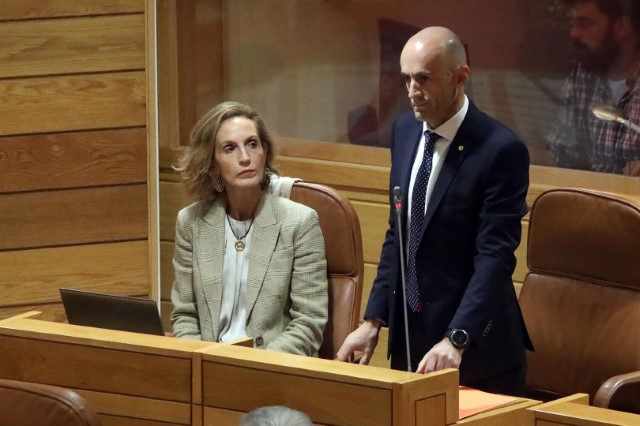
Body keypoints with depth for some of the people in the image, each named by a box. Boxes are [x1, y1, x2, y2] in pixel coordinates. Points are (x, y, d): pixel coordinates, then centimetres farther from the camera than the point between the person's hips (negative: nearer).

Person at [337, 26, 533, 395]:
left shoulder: (501, 150, -17)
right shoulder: (405, 130, 5)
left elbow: (494, 256, -21)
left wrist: (455, 340, -31)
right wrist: (374, 320, 5)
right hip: (408, 336, 6)